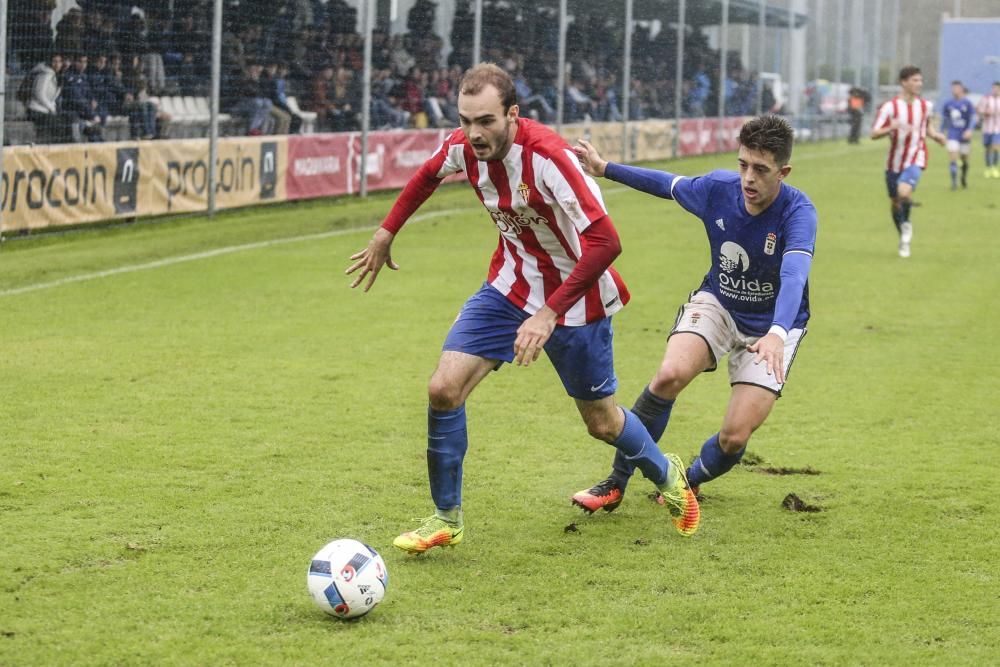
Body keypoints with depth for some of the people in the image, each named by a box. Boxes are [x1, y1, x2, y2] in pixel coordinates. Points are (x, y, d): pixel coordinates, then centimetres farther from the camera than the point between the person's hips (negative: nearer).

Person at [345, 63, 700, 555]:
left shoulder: (547, 157, -33)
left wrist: (549, 315, -40)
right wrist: (386, 233, 17)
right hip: (510, 287, 5)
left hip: (575, 296, -5)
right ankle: (446, 519, 5)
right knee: (443, 388, -11)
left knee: (601, 423, 10)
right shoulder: (464, 147, -14)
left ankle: (667, 476, 44)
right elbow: (429, 174, 13)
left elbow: (605, 242, -38)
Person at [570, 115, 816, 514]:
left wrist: (777, 334, -64)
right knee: (671, 375, -27)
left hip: (773, 325, -2)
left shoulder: (797, 212, -29)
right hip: (717, 303, 3)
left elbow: (794, 275, -46)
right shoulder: (718, 188, -17)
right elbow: (669, 184, 6)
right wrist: (605, 169, 12)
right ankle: (616, 485, -11)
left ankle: (690, 480, 25)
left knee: (735, 437, -13)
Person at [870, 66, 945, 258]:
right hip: (895, 161, 0)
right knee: (895, 201, 10)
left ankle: (906, 224, 3)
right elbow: (874, 134, -14)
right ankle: (904, 239, 34)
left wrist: (936, 135, 1)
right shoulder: (889, 107, -10)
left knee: (904, 192, -27)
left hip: (915, 159, 0)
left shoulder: (925, 105, 2)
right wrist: (892, 127, -32)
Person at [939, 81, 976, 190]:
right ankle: (954, 181, -12)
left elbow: (973, 118, -7)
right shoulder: (948, 104, 2)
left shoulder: (967, 103, -5)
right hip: (953, 135, 1)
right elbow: (944, 119, 14)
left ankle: (964, 177, 37)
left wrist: (969, 130, -22)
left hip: (964, 136, -1)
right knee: (953, 157, -15)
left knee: (964, 158, 11)